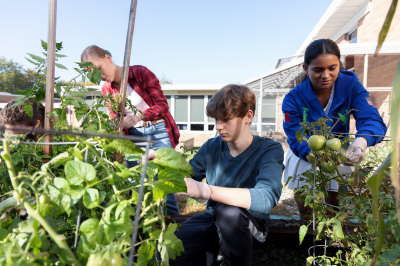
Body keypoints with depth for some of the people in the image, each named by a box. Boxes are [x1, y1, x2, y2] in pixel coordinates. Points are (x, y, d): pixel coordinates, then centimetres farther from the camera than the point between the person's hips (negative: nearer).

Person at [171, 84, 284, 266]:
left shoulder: (269, 150, -16)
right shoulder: (211, 147, -5)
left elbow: (266, 198, -33)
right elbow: (187, 176, 7)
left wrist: (206, 191, -45)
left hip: (251, 226, -2)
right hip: (213, 221, 3)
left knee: (229, 212, -35)